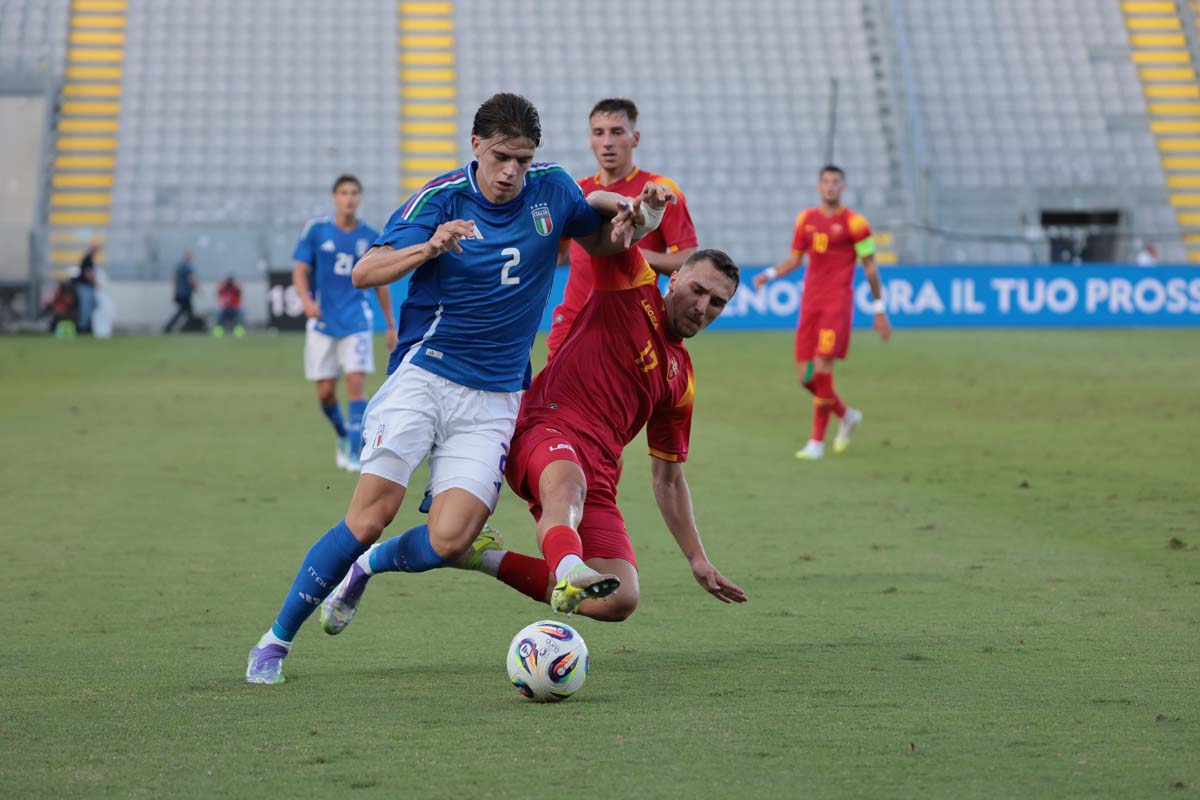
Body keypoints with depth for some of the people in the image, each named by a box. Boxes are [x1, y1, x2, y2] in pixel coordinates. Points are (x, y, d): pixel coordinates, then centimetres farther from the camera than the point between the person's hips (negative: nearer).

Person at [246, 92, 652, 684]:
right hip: (423, 375, -3)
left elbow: (602, 243, 21)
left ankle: (367, 567, 18)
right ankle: (275, 641, -3)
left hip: (494, 401, 3)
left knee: (449, 542, -15)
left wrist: (625, 219, -3)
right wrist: (428, 248, -30)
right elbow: (365, 273, -12)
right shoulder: (441, 197, -6)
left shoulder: (551, 189, 2)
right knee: (370, 516, -17)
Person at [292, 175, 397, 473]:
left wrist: (391, 325, 14)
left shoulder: (370, 237, 3)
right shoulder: (316, 229, -1)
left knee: (356, 381, -14)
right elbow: (300, 270, -1)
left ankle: (355, 452, -10)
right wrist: (307, 301, -20)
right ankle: (343, 436, 31)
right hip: (323, 322, 0)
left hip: (356, 321, 0)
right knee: (325, 391, 2)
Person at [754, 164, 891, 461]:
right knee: (806, 376, 2)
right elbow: (794, 260, 19)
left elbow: (870, 268, 1)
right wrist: (769, 274, -1)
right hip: (811, 302, 5)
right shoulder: (806, 219, 12)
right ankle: (846, 415, 29)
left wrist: (879, 310, 1)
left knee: (822, 369, -15)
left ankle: (817, 442, -9)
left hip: (838, 302, -5)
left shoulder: (854, 222, -2)